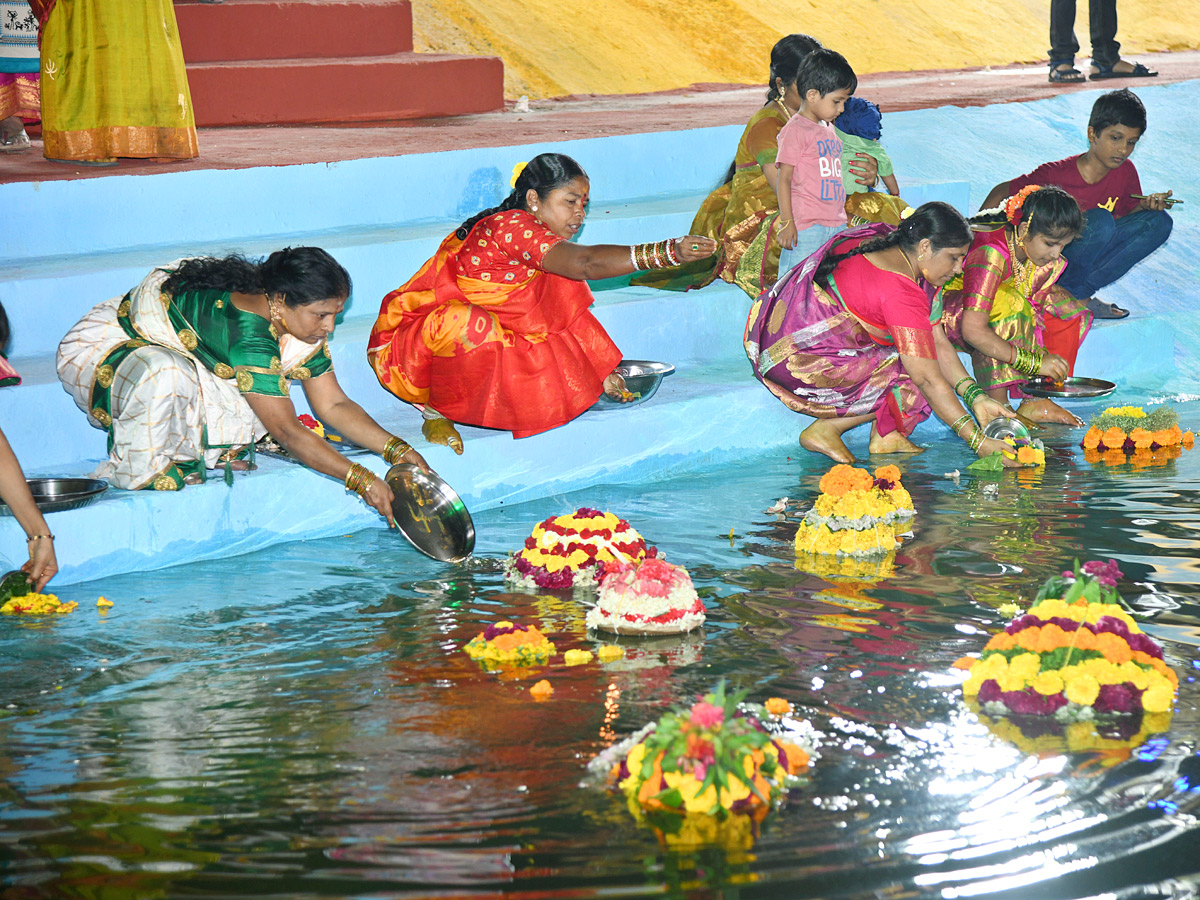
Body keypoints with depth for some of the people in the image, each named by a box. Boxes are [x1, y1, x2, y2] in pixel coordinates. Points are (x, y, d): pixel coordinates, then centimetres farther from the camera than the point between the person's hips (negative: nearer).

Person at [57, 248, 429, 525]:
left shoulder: (300, 320, -10)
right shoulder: (249, 332, -37)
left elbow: (334, 405, -3)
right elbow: (287, 431, -34)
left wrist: (397, 450, -15)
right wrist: (361, 480, -35)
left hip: (171, 352, 8)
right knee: (165, 374, -40)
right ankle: (138, 469, -15)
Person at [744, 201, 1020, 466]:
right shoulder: (901, 291, -24)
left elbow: (939, 343, 6)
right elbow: (929, 380, -23)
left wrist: (975, 397, -3)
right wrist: (977, 441, -20)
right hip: (796, 363, -10)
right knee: (915, 376, -8)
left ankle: (885, 434, 2)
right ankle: (826, 429, -3)